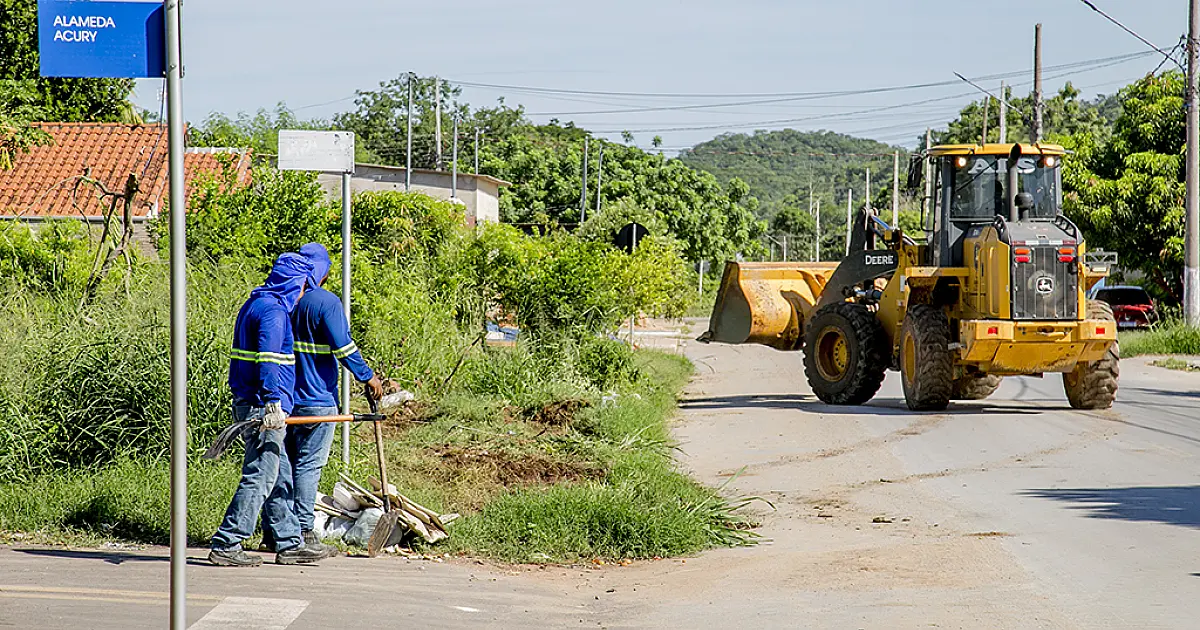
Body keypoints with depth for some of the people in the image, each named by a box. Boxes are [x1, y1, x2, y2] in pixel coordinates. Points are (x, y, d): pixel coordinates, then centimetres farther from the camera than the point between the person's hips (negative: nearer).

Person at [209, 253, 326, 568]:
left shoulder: (254, 305, 18)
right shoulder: (274, 310, -13)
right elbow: (268, 359, -24)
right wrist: (273, 403, -28)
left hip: (248, 405, 10)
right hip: (262, 408, -10)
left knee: (278, 475, 14)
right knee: (259, 477, -7)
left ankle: (289, 544, 19)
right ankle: (225, 546, -6)